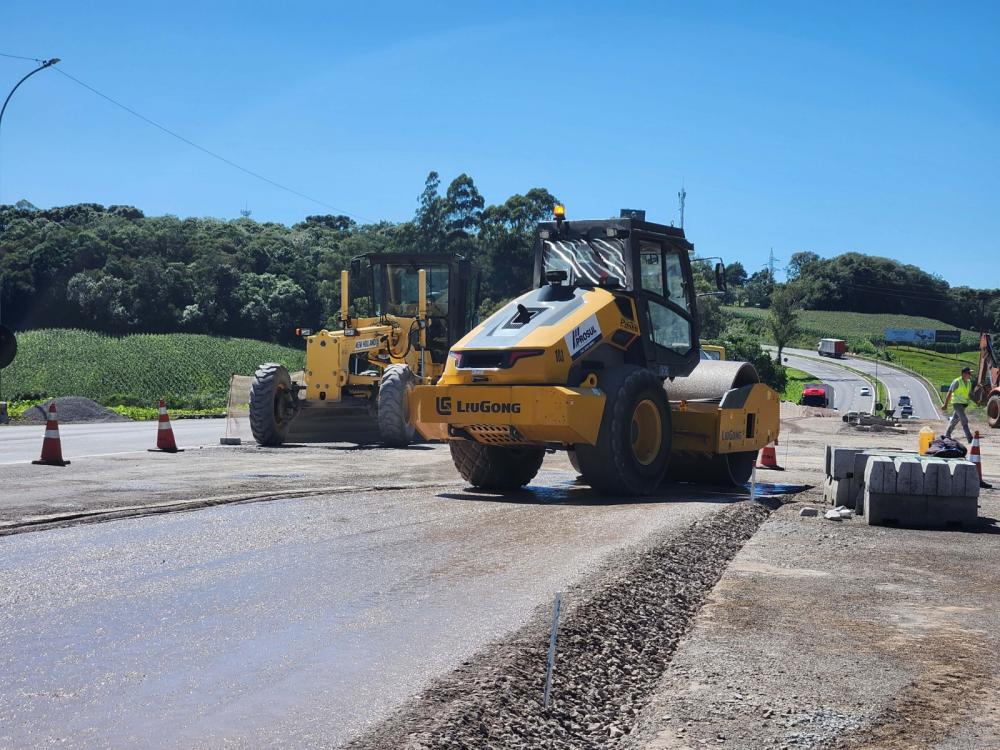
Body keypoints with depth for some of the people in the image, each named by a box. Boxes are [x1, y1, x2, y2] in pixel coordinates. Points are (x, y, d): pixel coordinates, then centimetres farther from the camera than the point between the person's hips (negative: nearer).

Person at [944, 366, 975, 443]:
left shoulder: (969, 382, 7)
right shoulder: (957, 382, -14)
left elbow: (970, 394, 17)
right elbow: (949, 393, -11)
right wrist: (946, 404, -11)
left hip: (964, 404, 8)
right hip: (957, 403, -8)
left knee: (955, 420, 16)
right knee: (964, 420, -15)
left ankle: (947, 435, 28)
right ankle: (970, 439, -16)